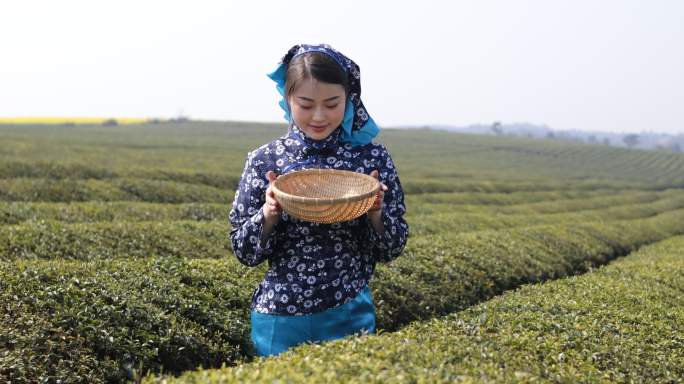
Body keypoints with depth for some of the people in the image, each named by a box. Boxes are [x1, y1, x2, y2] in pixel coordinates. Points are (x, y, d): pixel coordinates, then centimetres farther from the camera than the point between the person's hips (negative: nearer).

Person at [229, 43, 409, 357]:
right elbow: (244, 252, -1)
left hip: (350, 316, 0)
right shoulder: (264, 160, -4)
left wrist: (376, 212, -19)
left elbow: (391, 250, 0)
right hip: (279, 319, 1)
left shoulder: (372, 157, -5)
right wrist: (268, 213, -19)